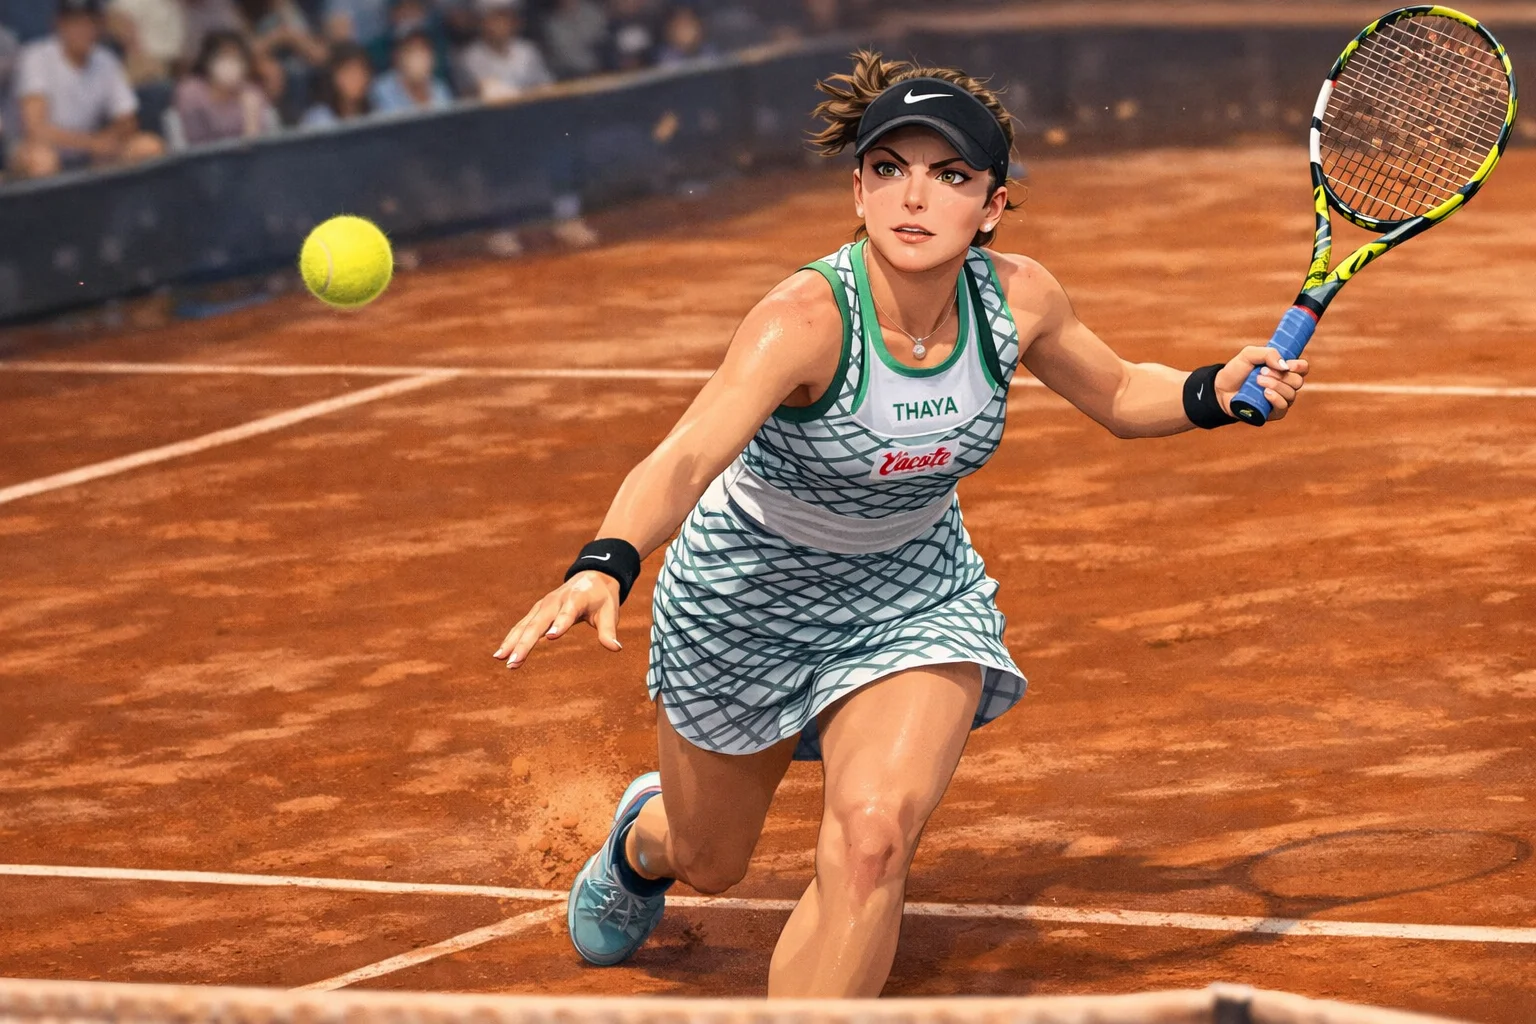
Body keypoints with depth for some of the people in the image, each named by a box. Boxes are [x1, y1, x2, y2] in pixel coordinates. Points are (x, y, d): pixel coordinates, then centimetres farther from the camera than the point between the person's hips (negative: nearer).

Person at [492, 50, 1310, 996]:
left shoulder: (1019, 298, -19)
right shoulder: (808, 318, -36)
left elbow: (1121, 395, 3)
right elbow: (685, 459, -51)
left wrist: (1216, 392, -17)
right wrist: (605, 568, -70)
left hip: (915, 595, 2)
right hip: (746, 594, -2)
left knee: (872, 838, -25)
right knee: (709, 864, 20)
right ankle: (643, 837, 59)